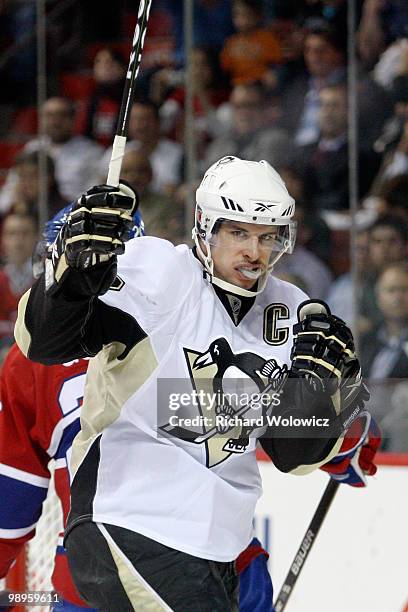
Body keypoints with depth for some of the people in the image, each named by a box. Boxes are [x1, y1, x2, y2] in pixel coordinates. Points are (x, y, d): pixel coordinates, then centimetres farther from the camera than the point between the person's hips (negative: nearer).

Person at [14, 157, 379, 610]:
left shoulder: (289, 313, 8)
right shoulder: (155, 271, -10)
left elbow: (294, 456, 9)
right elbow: (44, 342, -21)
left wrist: (323, 380, -7)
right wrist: (73, 267, -38)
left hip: (213, 549, 8)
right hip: (128, 527, -8)